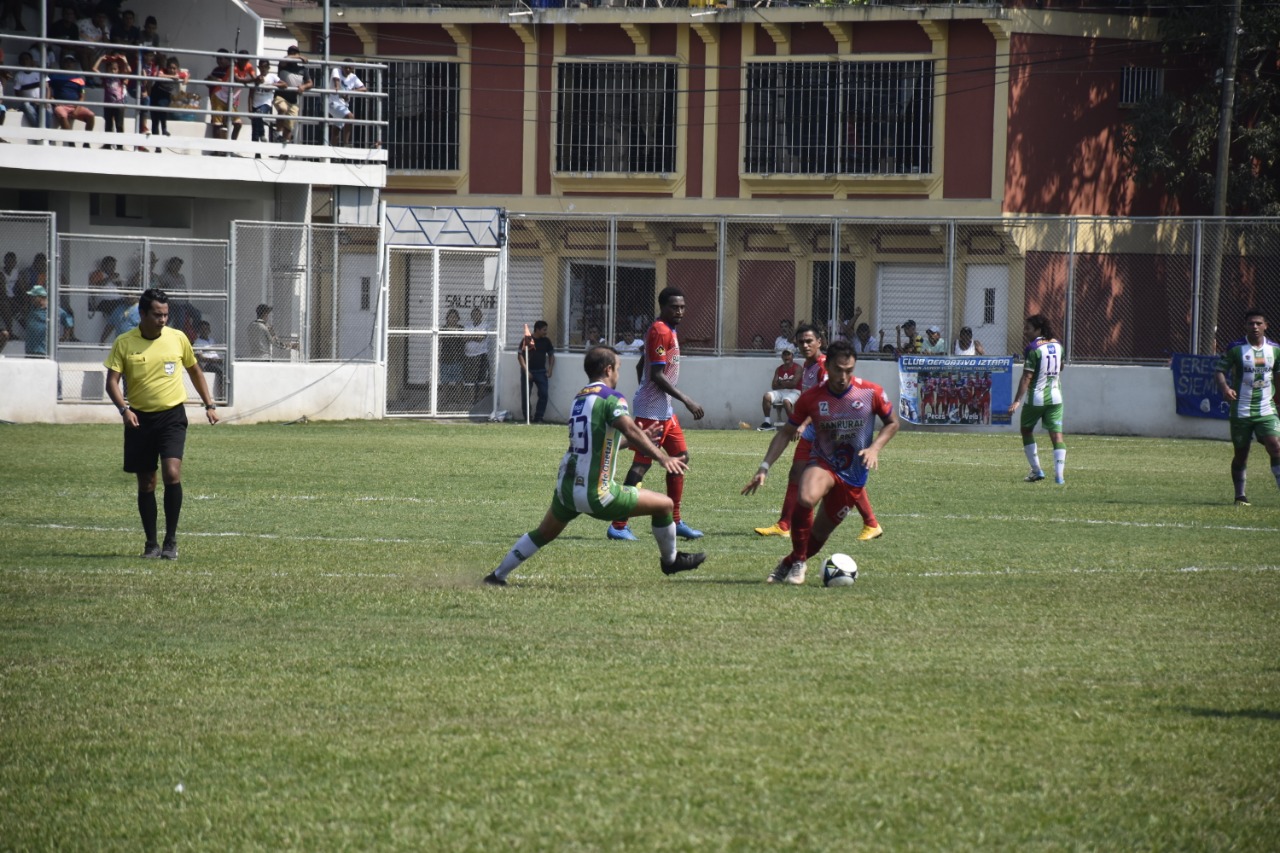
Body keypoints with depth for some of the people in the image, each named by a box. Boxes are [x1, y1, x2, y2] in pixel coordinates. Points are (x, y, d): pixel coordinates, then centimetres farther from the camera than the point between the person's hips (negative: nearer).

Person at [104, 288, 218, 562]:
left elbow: (194, 370, 17)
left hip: (172, 415, -1)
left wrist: (209, 405, 15)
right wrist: (124, 409, -22)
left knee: (172, 473, -18)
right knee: (146, 483, 5)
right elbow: (112, 381, -5)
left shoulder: (177, 338, 1)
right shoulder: (124, 343, -3)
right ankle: (151, 543, 17)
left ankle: (171, 539, -8)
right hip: (140, 418, 1)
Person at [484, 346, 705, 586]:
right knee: (665, 505, 5)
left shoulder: (578, 399, 15)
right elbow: (631, 430, -26)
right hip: (595, 494, -8)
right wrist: (663, 458, -32)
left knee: (544, 533, 30)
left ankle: (497, 575, 29)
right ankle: (671, 561, 23)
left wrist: (634, 441, 35)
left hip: (565, 490, 8)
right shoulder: (610, 397, -10)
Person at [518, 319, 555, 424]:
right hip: (528, 371, -3)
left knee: (543, 394, -8)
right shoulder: (527, 340, -6)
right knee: (525, 395, 1)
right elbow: (520, 355, -7)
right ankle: (527, 418, 12)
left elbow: (551, 355, 15)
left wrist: (550, 369, 3)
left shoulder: (546, 341, 6)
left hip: (541, 372, 3)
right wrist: (526, 371, -14)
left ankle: (538, 418, -2)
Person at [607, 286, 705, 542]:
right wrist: (687, 400, -21)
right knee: (642, 463, -11)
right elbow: (657, 375, -22)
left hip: (665, 409, 11)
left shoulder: (667, 330, 15)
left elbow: (642, 366, 24)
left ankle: (675, 521, 19)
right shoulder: (660, 331, -16)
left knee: (681, 457, 14)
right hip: (652, 411, -11)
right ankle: (618, 525, -10)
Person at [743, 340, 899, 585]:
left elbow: (892, 423, 5)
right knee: (806, 499, -34)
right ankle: (797, 562, -16)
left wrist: (874, 448, -13)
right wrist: (764, 467, -7)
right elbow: (786, 433, 2)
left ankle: (790, 565, 35)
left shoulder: (872, 393, -10)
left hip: (852, 475, 1)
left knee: (820, 534, 6)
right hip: (821, 463, -1)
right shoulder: (811, 398, -9)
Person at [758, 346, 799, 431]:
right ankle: (767, 422, -19)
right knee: (767, 396, -22)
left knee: (786, 401, -38)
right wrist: (786, 383, -5)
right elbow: (774, 386, 8)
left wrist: (781, 383, 0)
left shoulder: (797, 368, 0)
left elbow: (793, 383, -12)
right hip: (780, 392, 5)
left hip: (793, 392, -5)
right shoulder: (779, 369, 16)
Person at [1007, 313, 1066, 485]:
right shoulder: (1057, 345, 6)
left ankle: (1037, 471, 12)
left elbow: (1027, 377, -19)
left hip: (1036, 398, -5)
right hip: (1055, 397, 5)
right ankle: (1059, 475, -9)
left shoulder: (1033, 348, -14)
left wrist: (1017, 401, -19)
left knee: (1027, 431, 15)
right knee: (1056, 434, 2)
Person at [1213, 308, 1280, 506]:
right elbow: (1220, 370, -4)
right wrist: (1225, 388, -23)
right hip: (1241, 411, -2)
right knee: (1241, 453, 5)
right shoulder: (1235, 348, -6)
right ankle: (1240, 495, 19)